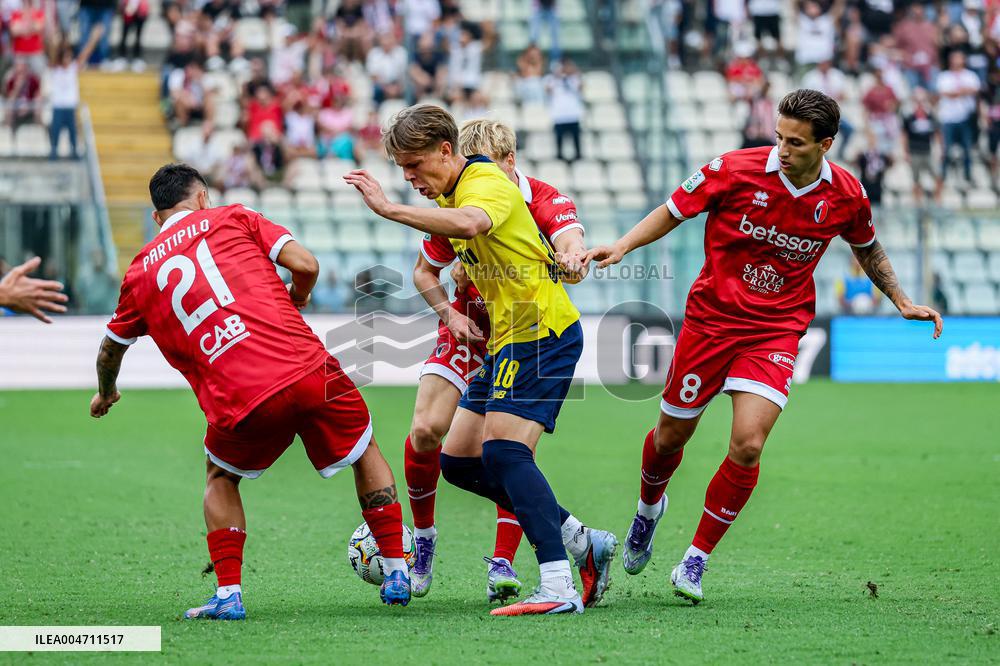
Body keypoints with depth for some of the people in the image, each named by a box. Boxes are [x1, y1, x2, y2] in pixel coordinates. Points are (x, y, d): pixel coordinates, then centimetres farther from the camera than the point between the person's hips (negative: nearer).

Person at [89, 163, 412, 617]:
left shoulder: (140, 273, 19)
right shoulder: (232, 218, 14)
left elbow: (110, 350, 32)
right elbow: (305, 264, 4)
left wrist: (105, 394, 53)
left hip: (238, 404, 1)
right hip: (308, 370, -1)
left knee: (220, 481, 28)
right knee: (366, 452, 24)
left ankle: (228, 594, 12)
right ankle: (397, 573, 23)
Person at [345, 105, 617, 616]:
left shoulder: (487, 182, -17)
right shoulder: (451, 193, 14)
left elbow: (469, 224, -41)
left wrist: (389, 209, -43)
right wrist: (450, 312, 17)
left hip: (541, 333, -10)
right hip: (507, 340, 10)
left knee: (502, 451, -22)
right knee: (459, 463, 8)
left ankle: (559, 587, -27)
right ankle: (582, 541, 12)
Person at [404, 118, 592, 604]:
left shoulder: (546, 203, -20)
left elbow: (571, 245, -42)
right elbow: (424, 272, 5)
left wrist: (570, 259, -66)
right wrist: (446, 310, -14)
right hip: (470, 326, 2)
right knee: (424, 430, -11)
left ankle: (502, 564, -10)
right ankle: (422, 541, 11)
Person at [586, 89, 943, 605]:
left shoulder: (846, 195, -7)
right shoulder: (735, 170, -15)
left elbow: (868, 249, 15)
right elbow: (673, 211, -3)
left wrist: (902, 302, 14)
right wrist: (622, 246, -16)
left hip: (777, 330, 0)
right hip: (710, 319, 0)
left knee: (748, 445, -17)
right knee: (672, 435, 11)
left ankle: (697, 557, 1)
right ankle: (649, 506, 46)